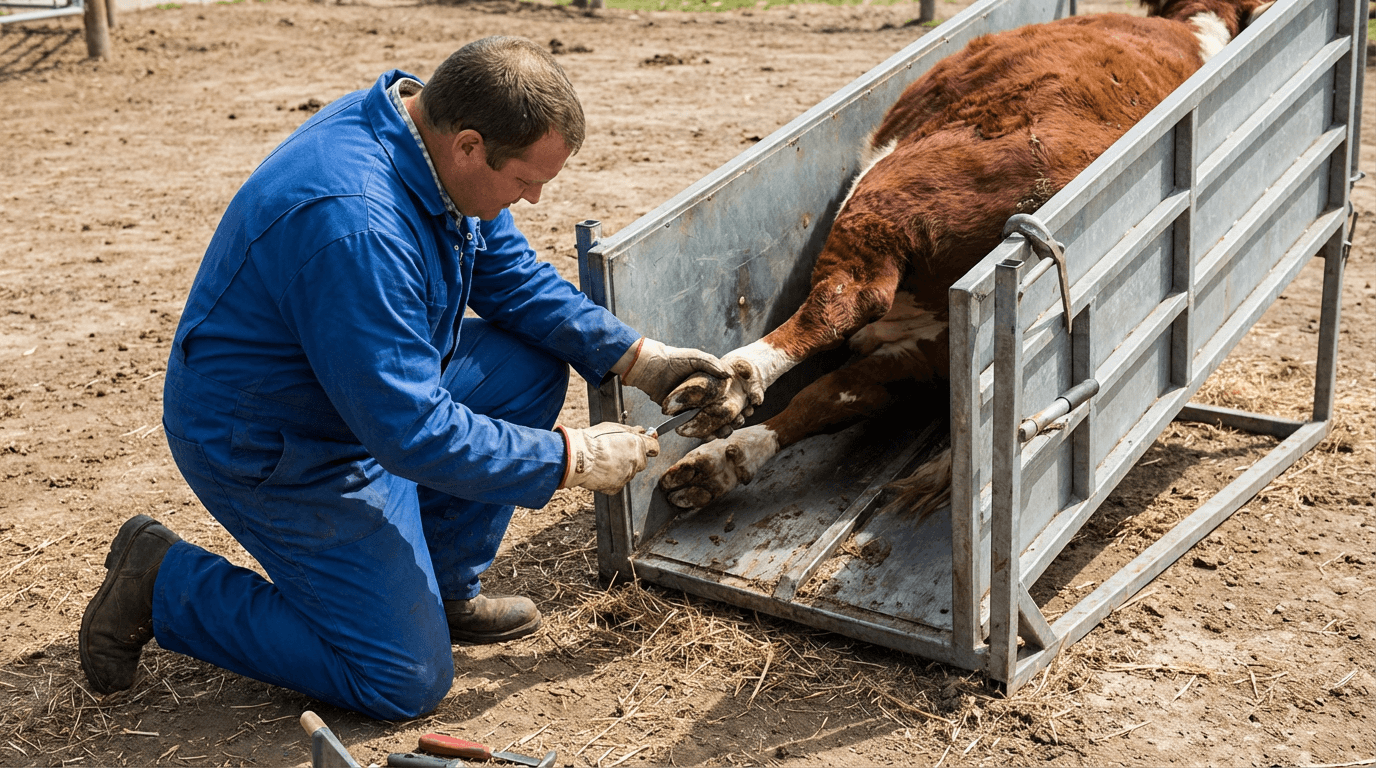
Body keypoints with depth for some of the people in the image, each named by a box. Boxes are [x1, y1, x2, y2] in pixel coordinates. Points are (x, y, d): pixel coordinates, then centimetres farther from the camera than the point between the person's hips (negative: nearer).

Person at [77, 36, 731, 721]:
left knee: (534, 365, 0)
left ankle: (440, 588, 13)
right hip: (269, 450, -9)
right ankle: (162, 583, 6)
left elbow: (515, 279, 6)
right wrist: (572, 459, -24)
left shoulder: (434, 144, -8)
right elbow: (413, 432, -33)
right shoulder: (353, 226, -37)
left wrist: (637, 358, -4)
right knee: (407, 684, -4)